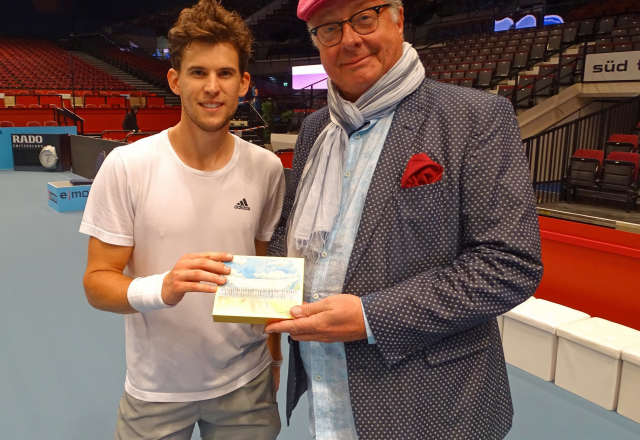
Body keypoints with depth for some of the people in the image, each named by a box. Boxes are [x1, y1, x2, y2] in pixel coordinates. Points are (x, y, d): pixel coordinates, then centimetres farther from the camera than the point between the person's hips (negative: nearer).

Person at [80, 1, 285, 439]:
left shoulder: (267, 169, -6)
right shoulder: (126, 167, -14)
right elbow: (97, 282, -10)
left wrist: (274, 355, 8)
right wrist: (161, 288, -30)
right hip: (155, 389, -1)